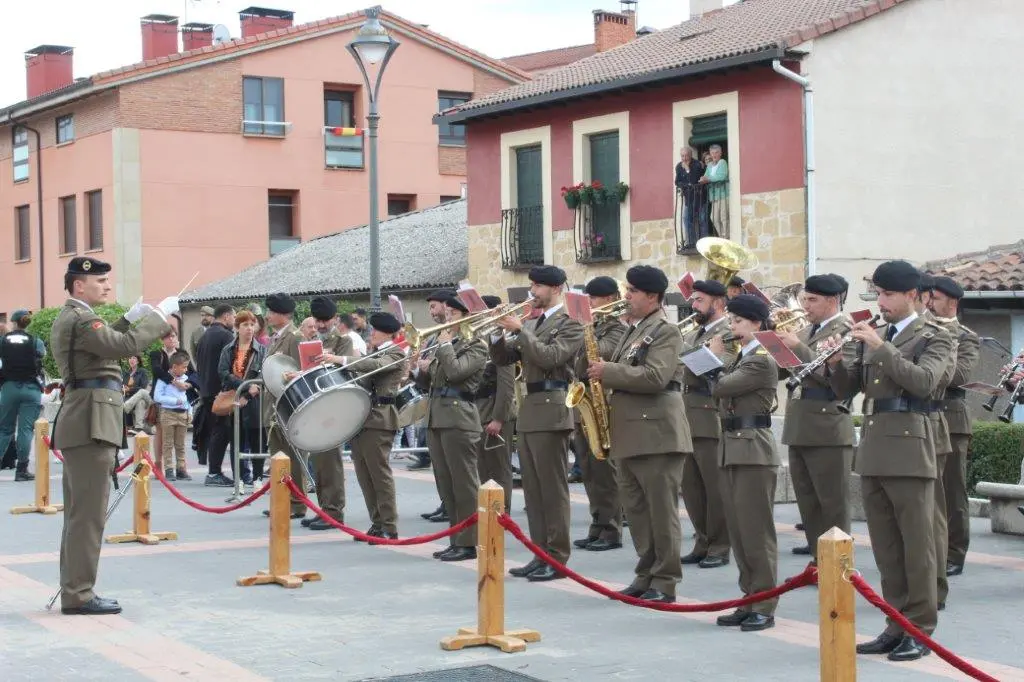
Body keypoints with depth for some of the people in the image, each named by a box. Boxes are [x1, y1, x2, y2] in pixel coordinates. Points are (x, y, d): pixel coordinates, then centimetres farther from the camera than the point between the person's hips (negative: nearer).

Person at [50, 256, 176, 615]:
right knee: (88, 513, -8)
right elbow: (125, 345, -23)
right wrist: (159, 314, -13)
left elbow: (106, 345, 28)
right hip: (91, 423, -11)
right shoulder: (80, 318, -13)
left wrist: (129, 318, 20)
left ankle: (74, 591, 18)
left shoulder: (68, 317, 19)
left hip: (81, 424, 11)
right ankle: (79, 595, -6)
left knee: (80, 513, 13)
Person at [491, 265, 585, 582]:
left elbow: (550, 357, -18)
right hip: (528, 409, 8)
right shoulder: (530, 324, 18)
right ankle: (541, 554, 14)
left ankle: (557, 558, -1)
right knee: (533, 489, 9)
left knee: (553, 488, -5)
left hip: (551, 409, -8)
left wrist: (519, 329, -16)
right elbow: (503, 358, 16)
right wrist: (499, 331, -1)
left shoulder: (570, 323, -5)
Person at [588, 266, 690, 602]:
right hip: (628, 434, 9)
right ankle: (646, 575, 18)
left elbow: (654, 378, -22)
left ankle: (665, 583, 2)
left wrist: (608, 371, -16)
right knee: (636, 510, 11)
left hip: (656, 434, -9)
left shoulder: (666, 332, -9)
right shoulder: (632, 332, 18)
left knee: (661, 511, -3)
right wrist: (603, 372, 7)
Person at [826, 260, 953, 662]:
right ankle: (897, 624, 18)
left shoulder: (934, 339, -1)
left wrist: (880, 347, -22)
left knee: (916, 546, -1)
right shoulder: (870, 337, 15)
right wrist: (837, 362, -8)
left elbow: (923, 382, -19)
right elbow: (846, 390, 12)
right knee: (886, 548, 10)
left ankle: (920, 631, 5)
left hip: (908, 452, -6)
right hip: (872, 453, 6)